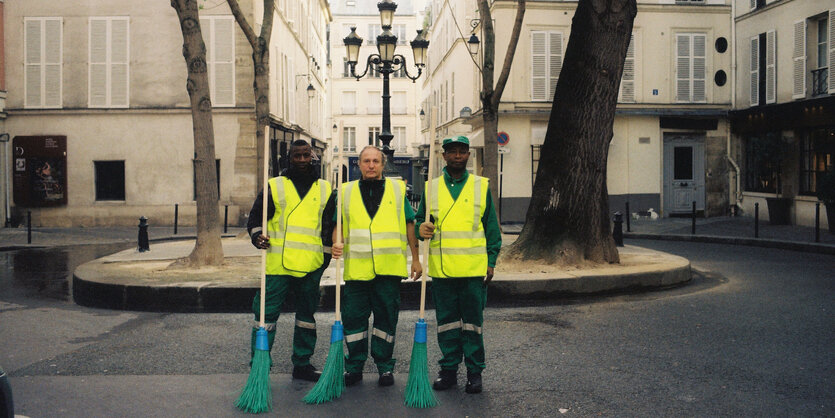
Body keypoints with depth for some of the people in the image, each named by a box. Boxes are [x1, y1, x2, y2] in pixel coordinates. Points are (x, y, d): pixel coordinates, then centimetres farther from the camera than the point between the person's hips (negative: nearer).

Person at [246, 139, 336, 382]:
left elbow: (330, 227, 16)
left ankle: (302, 365, 24)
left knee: (307, 314, 11)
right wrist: (257, 236, -11)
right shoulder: (274, 186, 5)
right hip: (278, 264, -3)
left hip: (311, 267, 3)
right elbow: (255, 217, 7)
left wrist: (325, 258, 12)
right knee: (266, 313, -5)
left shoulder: (325, 190, 12)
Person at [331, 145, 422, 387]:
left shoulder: (397, 190, 10)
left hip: (389, 268, -1)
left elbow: (409, 224, 12)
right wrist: (335, 245, -8)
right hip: (356, 268, 1)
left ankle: (385, 367, 18)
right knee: (353, 319, 3)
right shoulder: (346, 192, 11)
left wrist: (415, 259, 10)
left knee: (386, 319, 5)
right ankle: (354, 367, 18)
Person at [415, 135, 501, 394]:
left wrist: (491, 261, 2)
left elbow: (491, 226, 8)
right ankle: (448, 370, 19)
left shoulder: (481, 186, 6)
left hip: (474, 268, -1)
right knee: (446, 321, 8)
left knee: (472, 321, 4)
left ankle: (474, 372, 14)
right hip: (441, 268, 1)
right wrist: (421, 228, -10)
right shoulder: (431, 187, 9)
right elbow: (419, 219, 14)